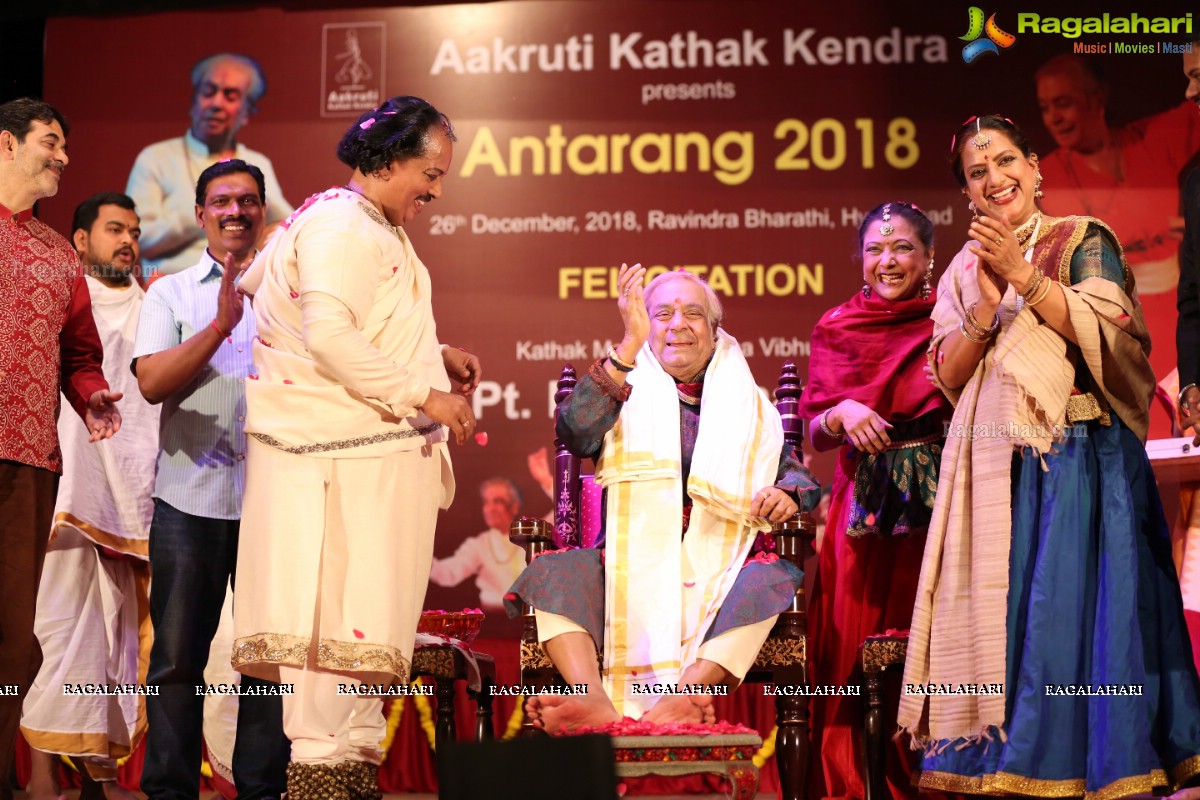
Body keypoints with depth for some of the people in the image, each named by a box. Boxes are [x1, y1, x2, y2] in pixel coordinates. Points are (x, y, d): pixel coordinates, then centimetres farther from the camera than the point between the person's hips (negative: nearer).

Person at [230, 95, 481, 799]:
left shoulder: (378, 231, 20)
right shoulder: (341, 226, -13)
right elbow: (331, 338, -24)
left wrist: (435, 357, 17)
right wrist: (423, 394, -20)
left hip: (380, 456, 10)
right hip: (340, 457, -10)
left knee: (364, 605, 11)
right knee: (339, 606, -9)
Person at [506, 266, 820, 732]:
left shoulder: (748, 406, 20)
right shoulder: (626, 392, 14)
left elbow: (797, 472, 15)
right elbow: (574, 431, -8)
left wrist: (788, 493, -10)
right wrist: (630, 344, -15)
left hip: (715, 579, 1)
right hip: (630, 568, 0)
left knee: (773, 579, -31)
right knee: (553, 572, -28)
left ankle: (681, 700, -47)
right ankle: (598, 707, -49)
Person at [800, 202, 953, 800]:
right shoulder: (838, 328, 9)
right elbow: (817, 436, 6)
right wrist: (843, 413, -12)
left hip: (938, 499, -2)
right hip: (865, 503, 2)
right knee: (860, 648, -1)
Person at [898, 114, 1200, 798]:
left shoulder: (1083, 240, 5)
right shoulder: (963, 269, 16)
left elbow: (1108, 332, -9)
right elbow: (949, 376, 8)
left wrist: (1025, 278, -14)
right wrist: (988, 304, -8)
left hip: (1080, 460, -4)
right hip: (994, 473, 4)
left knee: (1081, 607, -9)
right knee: (1001, 610, 0)